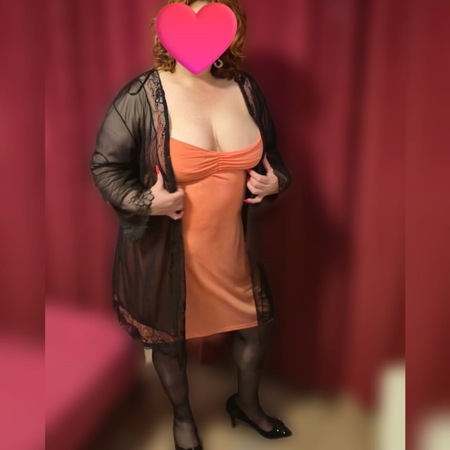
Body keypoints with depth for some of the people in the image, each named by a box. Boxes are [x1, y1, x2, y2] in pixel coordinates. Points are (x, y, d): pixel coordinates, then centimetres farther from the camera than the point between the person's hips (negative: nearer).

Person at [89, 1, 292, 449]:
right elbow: (104, 165, -8)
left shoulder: (245, 89, -1)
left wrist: (276, 181, -9)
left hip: (233, 245, 4)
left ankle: (246, 402, 51)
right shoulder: (142, 96, -16)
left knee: (256, 325, 19)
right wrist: (144, 202, -23)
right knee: (169, 338, 17)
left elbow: (271, 155, 12)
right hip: (164, 249, -4)